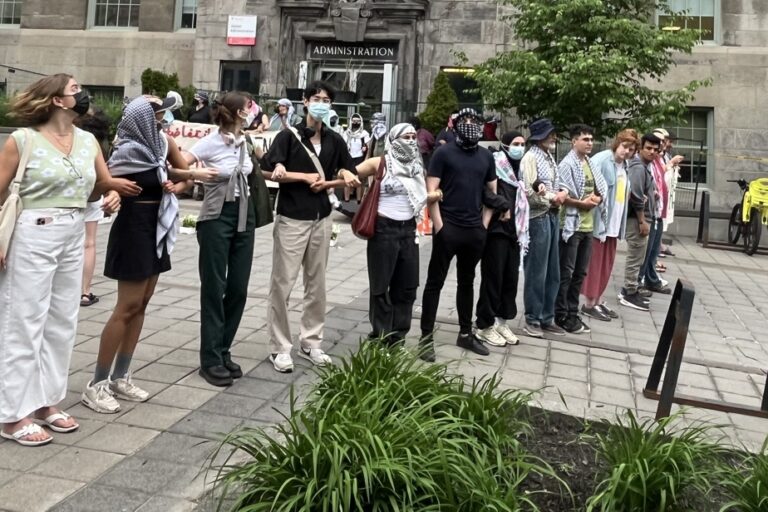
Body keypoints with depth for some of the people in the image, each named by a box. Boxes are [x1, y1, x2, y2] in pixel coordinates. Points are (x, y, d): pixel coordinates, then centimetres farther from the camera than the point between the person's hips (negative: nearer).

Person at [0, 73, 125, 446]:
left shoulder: (87, 140, 8)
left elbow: (105, 183, 19)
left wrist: (113, 195, -4)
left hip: (74, 237, 6)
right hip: (33, 237, -6)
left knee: (62, 324, 12)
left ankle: (46, 402, 26)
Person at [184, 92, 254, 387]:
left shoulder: (244, 141, 8)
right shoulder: (210, 143, -12)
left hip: (244, 215, 7)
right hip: (216, 218, -6)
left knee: (238, 289, 8)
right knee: (214, 289, 0)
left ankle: (223, 352, 21)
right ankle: (210, 360, 9)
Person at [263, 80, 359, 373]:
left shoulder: (335, 140, 8)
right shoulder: (289, 136, -5)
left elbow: (349, 176, 12)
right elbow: (268, 172, -12)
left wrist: (326, 184, -6)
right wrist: (306, 177, -11)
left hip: (321, 220, 5)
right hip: (291, 219, -4)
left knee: (316, 284, 10)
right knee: (283, 284, -2)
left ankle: (311, 342, 22)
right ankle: (279, 348, 9)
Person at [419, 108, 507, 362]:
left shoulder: (486, 156, 10)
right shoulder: (444, 153, -3)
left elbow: (492, 192, 17)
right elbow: (431, 191, -8)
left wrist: (484, 222, 7)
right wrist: (438, 225, -14)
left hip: (475, 230, 5)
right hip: (448, 227, -5)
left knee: (467, 282, 15)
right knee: (435, 282, 0)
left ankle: (465, 334, 27)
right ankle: (426, 337, 5)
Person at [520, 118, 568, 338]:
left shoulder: (549, 157, 15)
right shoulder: (530, 158, -11)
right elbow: (528, 193, -17)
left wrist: (560, 196, -2)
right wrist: (553, 198, -8)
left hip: (552, 217, 9)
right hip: (538, 219, -8)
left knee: (552, 273, 13)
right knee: (536, 273, 0)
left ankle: (547, 318, 23)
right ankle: (532, 320, 12)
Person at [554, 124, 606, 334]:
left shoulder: (591, 163, 12)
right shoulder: (567, 164, -11)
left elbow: (601, 188, 16)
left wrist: (597, 198, -4)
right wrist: (582, 203, -15)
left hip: (587, 226, 8)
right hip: (571, 225, -8)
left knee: (580, 273, 13)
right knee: (566, 273, -1)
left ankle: (572, 313, 22)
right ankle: (561, 315, 8)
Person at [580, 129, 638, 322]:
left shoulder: (625, 165, 12)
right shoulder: (601, 160, -12)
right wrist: (594, 203, -21)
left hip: (614, 222, 8)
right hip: (598, 220, -8)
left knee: (606, 264, 13)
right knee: (594, 264, 0)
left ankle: (598, 301, 23)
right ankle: (589, 304, 9)